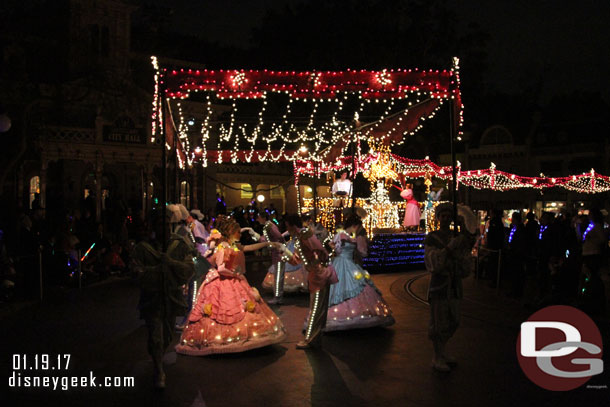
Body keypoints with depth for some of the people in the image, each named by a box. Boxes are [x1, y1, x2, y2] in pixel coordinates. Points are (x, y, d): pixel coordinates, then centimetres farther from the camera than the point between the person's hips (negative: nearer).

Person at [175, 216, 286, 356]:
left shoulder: (233, 246, 9)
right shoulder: (222, 248, -17)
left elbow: (249, 247, 19)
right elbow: (221, 269, -24)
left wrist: (266, 243, 19)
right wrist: (235, 274, -12)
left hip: (234, 282, 9)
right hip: (222, 285, -9)